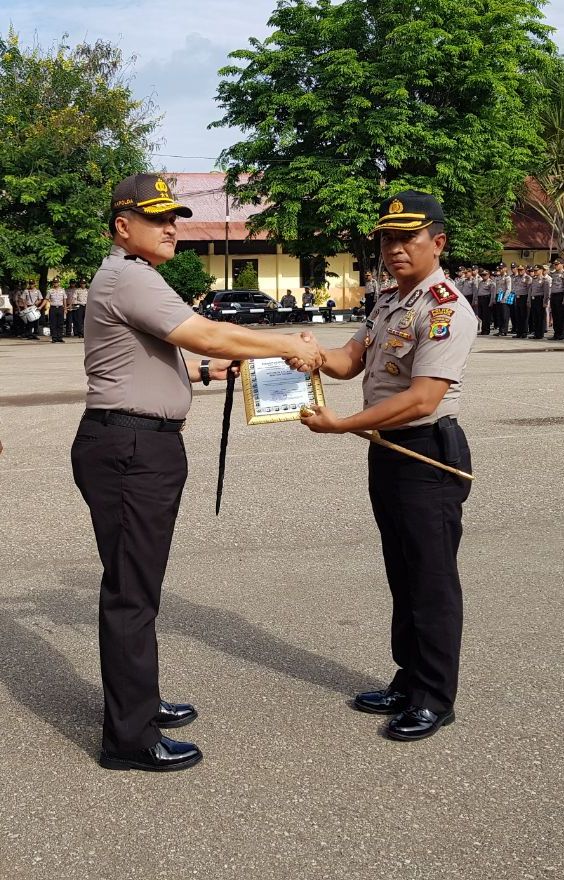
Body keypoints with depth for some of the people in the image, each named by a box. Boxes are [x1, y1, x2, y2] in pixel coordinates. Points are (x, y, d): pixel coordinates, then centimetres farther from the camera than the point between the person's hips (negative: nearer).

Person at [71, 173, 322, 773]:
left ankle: (138, 704, 31)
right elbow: (206, 334, -21)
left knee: (136, 585, 18)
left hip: (142, 447, 11)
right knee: (131, 592, -6)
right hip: (128, 448, -11)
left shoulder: (131, 279, 20)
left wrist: (207, 371, 18)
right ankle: (129, 738, 2)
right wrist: (290, 346, -12)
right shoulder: (128, 278, -15)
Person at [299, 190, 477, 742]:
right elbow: (349, 361, 10)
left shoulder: (446, 309, -18)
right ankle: (408, 683, 30)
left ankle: (435, 700, 13)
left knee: (431, 580, 1)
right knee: (402, 574, 17)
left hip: (429, 455, -9)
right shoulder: (388, 305, 14)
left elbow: (421, 400, -26)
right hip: (385, 450, 9)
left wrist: (341, 425, -25)